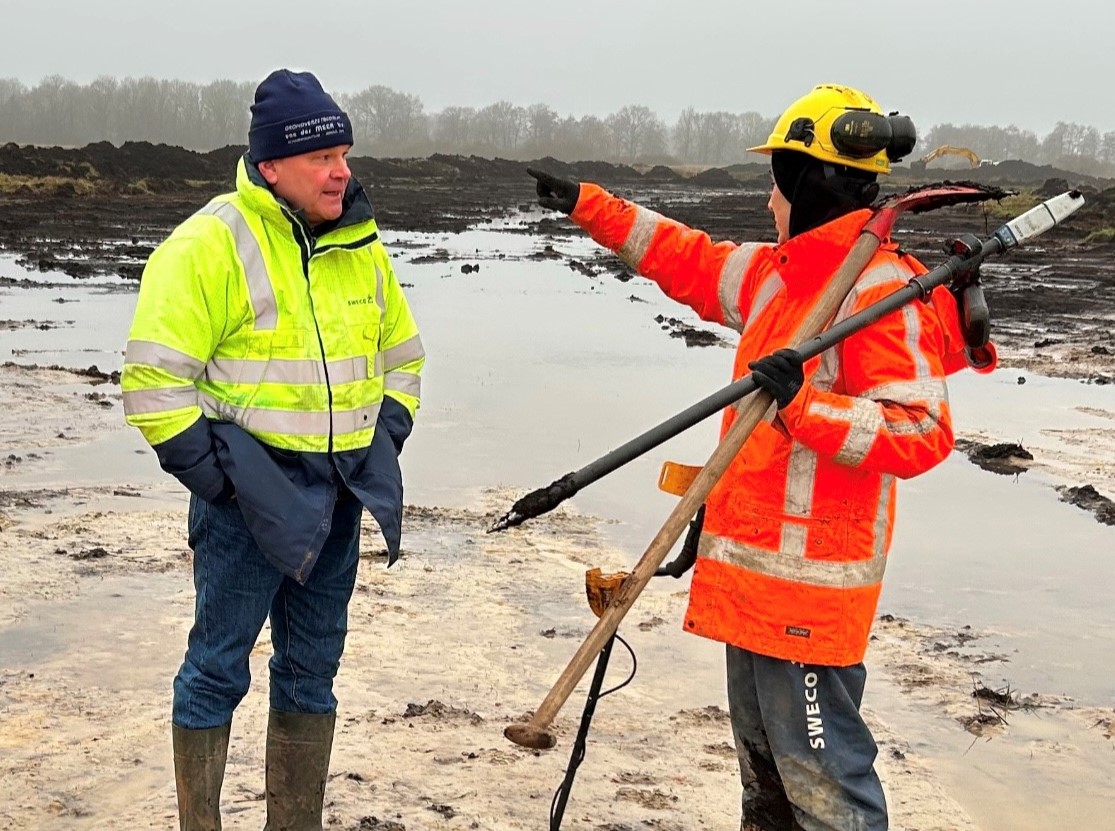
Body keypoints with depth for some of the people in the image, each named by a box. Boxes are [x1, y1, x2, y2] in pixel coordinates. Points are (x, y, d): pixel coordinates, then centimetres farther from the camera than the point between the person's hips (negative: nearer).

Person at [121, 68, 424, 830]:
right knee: (219, 667, 1)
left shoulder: (361, 246, 9)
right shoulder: (212, 243, -12)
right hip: (250, 491, -6)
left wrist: (383, 444, 10)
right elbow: (155, 379, -15)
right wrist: (211, 473, -14)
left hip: (335, 496, 7)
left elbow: (401, 356, 22)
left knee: (313, 667, 14)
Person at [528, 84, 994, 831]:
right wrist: (588, 207, 25)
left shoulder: (882, 294, -18)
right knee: (762, 751, 22)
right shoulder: (780, 275, 9)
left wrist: (807, 404, -33)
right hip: (753, 567, 10)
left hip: (813, 579, -10)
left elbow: (921, 435, -23)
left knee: (818, 763, -4)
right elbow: (689, 261, 23)